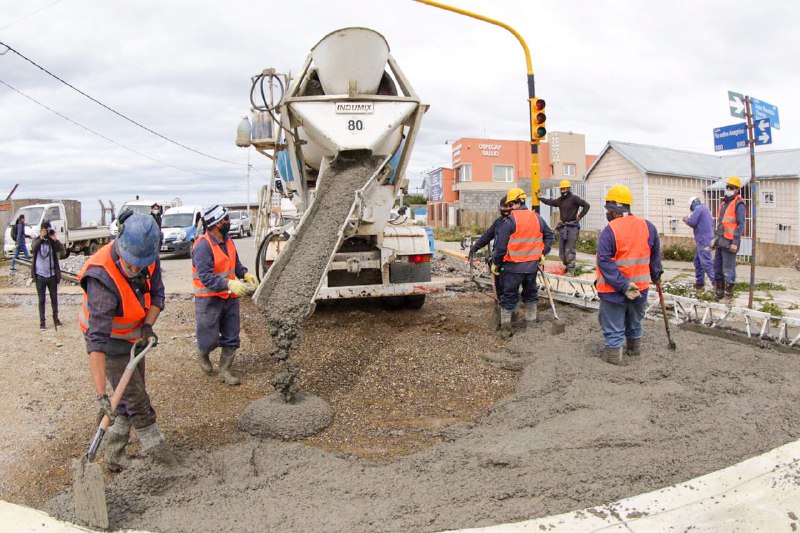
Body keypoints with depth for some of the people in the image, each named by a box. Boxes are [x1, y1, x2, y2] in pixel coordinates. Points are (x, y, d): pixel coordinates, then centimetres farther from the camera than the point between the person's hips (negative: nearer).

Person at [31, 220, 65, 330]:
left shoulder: (53, 241, 1)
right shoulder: (36, 240, 1)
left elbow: (62, 250, -15)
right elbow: (33, 248, -20)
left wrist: (55, 239, -23)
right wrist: (41, 237, -26)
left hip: (52, 275, 1)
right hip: (40, 275, -1)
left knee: (54, 299, 11)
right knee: (41, 300, 5)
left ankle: (56, 318, 25)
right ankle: (42, 322, 9)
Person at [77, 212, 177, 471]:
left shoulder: (148, 257, -19)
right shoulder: (103, 278, -39)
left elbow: (157, 293, -2)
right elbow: (98, 340, -42)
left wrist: (148, 326, -21)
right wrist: (101, 395, -45)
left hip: (134, 336, 7)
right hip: (111, 341, -7)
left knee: (129, 399, 14)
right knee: (137, 401, -2)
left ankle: (112, 455, 29)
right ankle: (155, 447, 19)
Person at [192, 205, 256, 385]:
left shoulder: (228, 242, 4)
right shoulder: (203, 246, -22)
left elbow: (236, 263, 17)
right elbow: (206, 276, -28)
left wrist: (245, 273, -5)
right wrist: (230, 284, -38)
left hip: (229, 298, 7)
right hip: (209, 300, -7)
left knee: (231, 338, 10)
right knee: (210, 339, 5)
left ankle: (224, 372, 23)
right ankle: (202, 355, 39)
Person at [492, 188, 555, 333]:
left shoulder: (510, 220, -15)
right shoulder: (537, 218, 5)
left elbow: (500, 245, -15)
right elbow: (550, 235, 14)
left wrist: (495, 262, -5)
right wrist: (543, 252, 17)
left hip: (513, 266, -5)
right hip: (532, 265, 5)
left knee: (509, 295, 5)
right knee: (530, 293, 20)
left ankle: (505, 325, 10)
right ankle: (531, 321, 29)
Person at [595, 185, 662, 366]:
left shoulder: (609, 230, -18)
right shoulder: (648, 227, -1)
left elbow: (604, 261, -25)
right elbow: (655, 255, 11)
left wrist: (623, 285, -22)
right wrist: (656, 275, 25)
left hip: (614, 290, -6)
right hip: (640, 287, 6)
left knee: (614, 327, 8)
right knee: (634, 323, 26)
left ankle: (615, 356, 13)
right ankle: (634, 350, 44)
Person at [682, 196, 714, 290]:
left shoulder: (699, 208, -11)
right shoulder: (705, 208, 19)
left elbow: (692, 222, -20)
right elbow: (711, 223, 25)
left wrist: (686, 219, 3)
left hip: (703, 240, -10)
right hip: (703, 240, 10)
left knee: (706, 263, -12)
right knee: (698, 262, 15)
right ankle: (699, 282, 20)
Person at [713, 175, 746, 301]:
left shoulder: (738, 204, -7)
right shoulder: (724, 202, 17)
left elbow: (741, 224, -13)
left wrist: (735, 242, -18)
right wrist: (715, 237, 19)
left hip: (729, 242, -8)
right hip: (720, 241, 8)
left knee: (728, 269, -5)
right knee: (717, 267, 12)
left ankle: (728, 293, 2)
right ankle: (719, 292, 20)